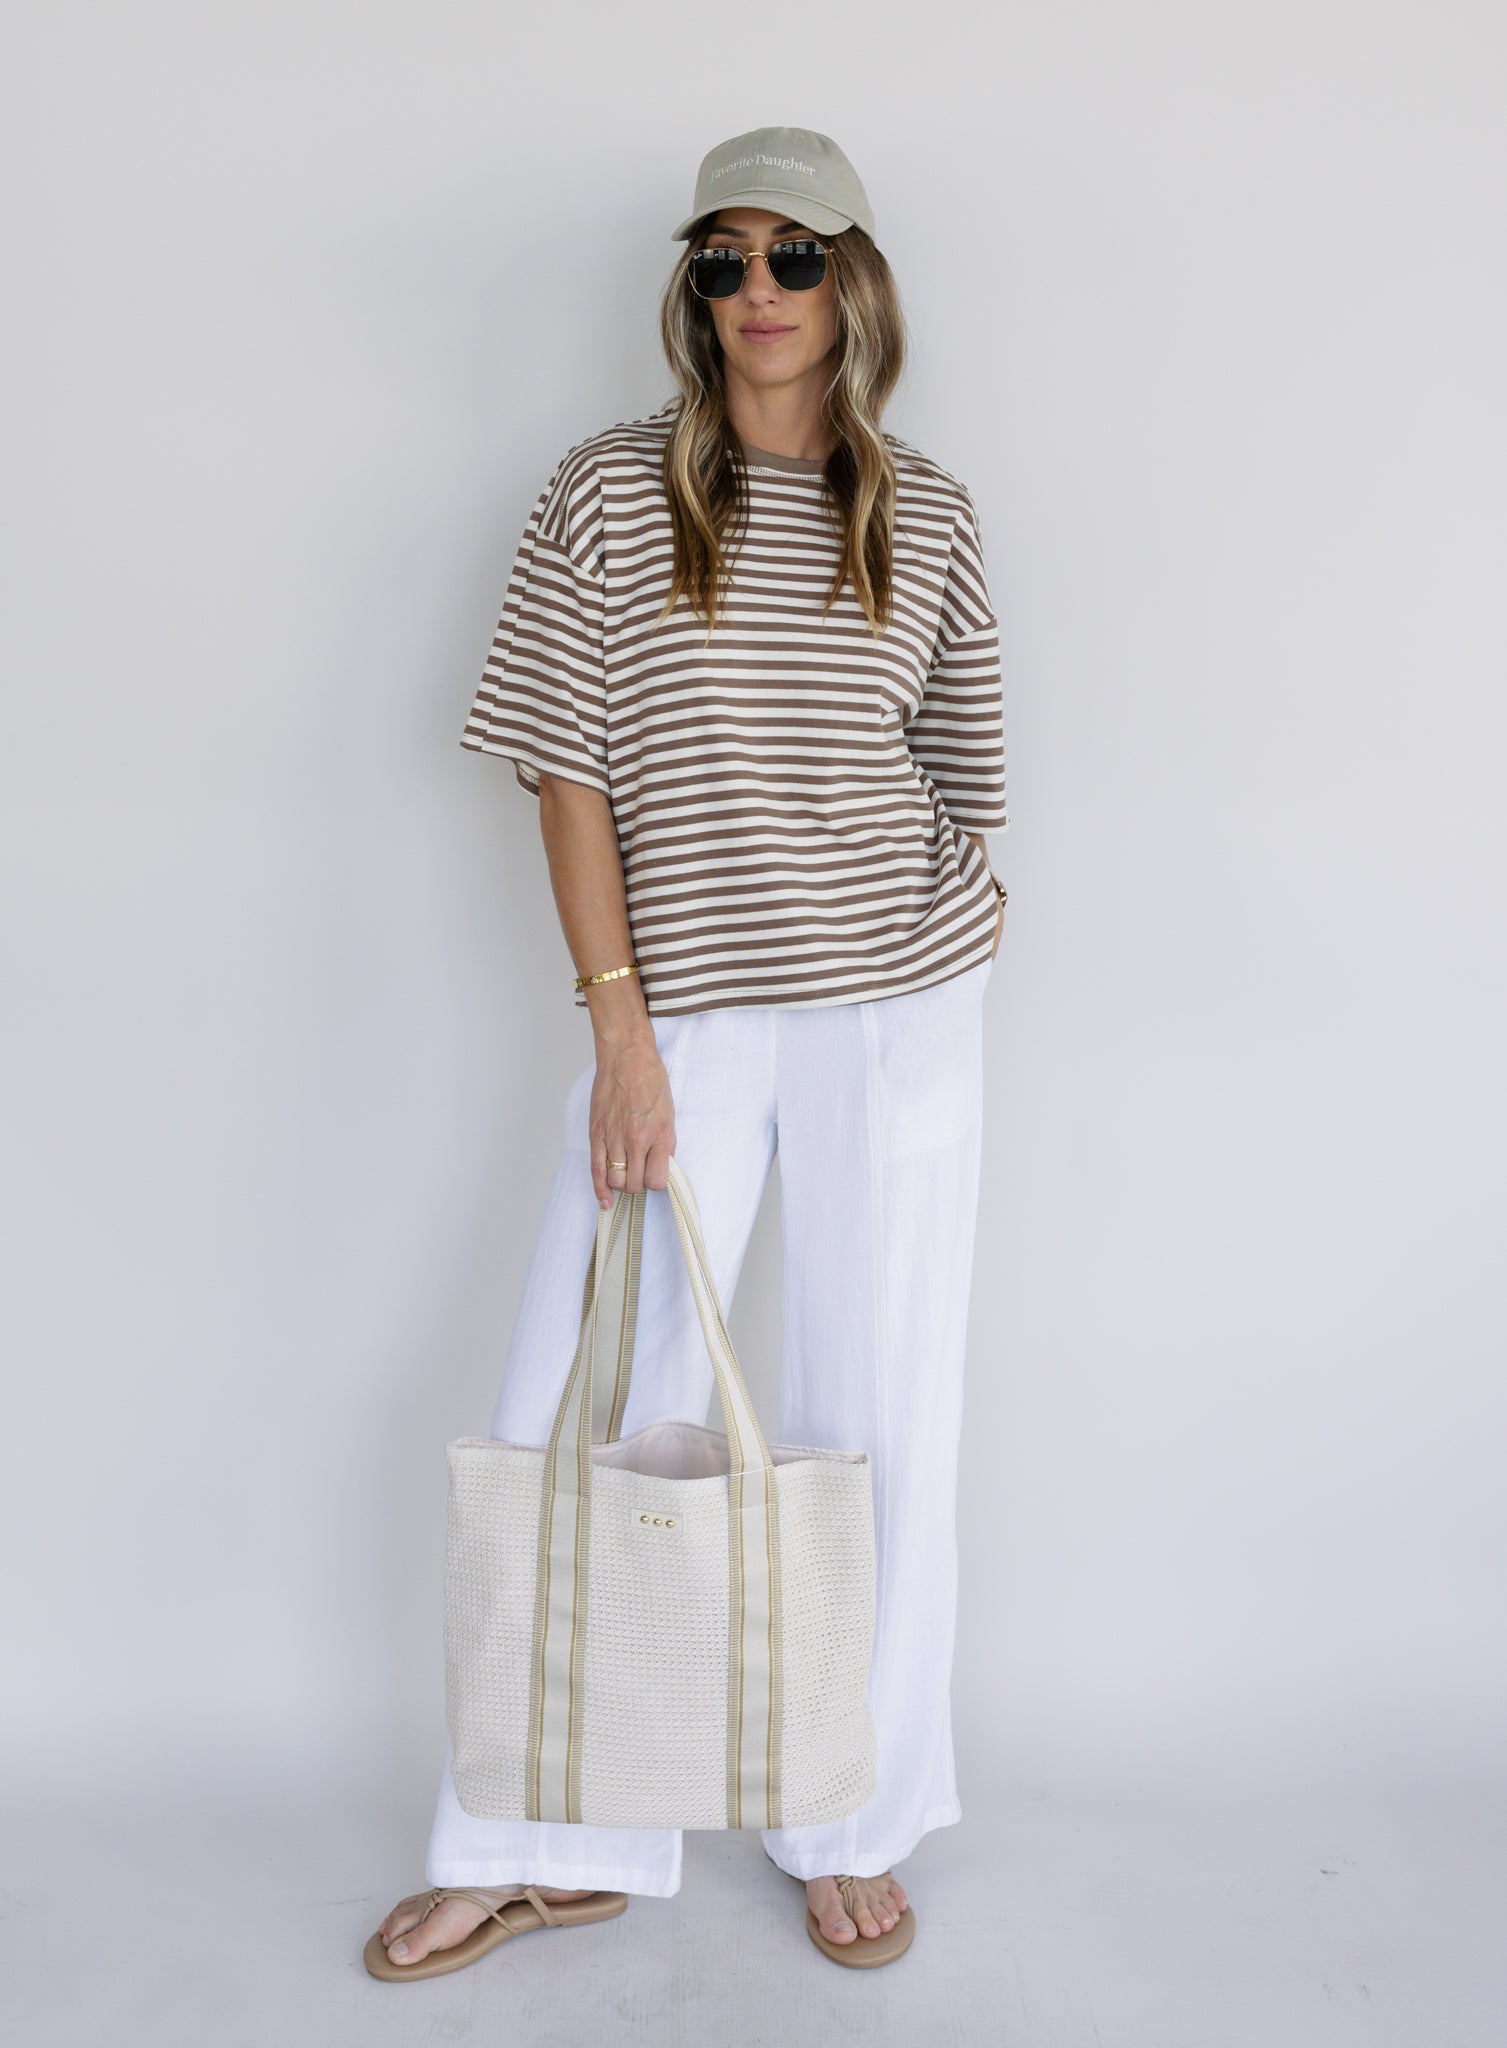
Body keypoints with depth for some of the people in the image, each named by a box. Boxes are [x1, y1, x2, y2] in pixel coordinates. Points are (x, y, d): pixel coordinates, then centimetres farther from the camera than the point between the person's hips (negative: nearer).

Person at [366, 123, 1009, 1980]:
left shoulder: (926, 516, 6)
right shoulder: (608, 494, 1)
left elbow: (961, 772, 13)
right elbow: (566, 773, -3)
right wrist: (622, 1029, -9)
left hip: (898, 1010, 1)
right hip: (680, 1013, -1)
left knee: (876, 1416, 8)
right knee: (581, 1418, 2)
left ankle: (851, 1829, 27)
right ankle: (555, 1848, 22)